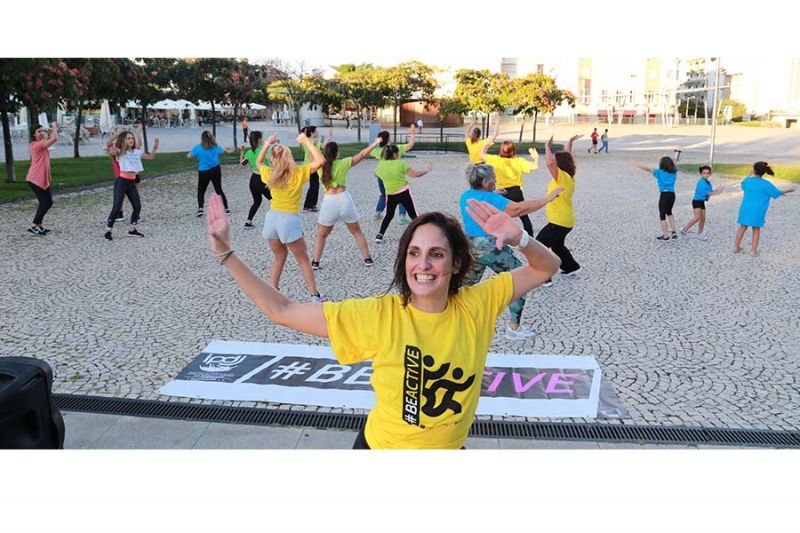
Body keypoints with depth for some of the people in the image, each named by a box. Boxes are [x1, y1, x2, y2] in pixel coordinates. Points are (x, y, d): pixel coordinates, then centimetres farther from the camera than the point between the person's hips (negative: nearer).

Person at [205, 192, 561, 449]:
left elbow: (546, 268, -5)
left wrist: (519, 239, -26)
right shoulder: (378, 315, -20)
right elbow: (281, 311, -17)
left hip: (451, 447, 2)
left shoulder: (477, 305, -14)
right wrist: (225, 253, -21)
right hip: (382, 445, -2)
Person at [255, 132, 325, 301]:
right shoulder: (298, 173, -8)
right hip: (289, 220, -4)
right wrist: (306, 142, -9)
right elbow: (320, 161, -14)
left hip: (272, 218, 4)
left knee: (280, 258, 22)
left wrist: (267, 144, 20)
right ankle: (315, 296, 5)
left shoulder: (270, 174, 3)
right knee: (303, 260, 7)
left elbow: (258, 162, 25)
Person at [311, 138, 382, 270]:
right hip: (344, 200, 0)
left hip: (329, 202, 0)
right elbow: (362, 154, 6)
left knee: (321, 235, 17)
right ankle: (367, 259, 19)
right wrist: (375, 143, 16)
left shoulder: (320, 165, 2)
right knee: (357, 232, 18)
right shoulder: (343, 163, 0)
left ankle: (315, 263, 9)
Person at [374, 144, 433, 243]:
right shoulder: (400, 163, -12)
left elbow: (375, 174, 20)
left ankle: (379, 235, 14)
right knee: (413, 215, 7)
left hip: (390, 195, 3)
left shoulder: (380, 165, -2)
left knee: (389, 215, 21)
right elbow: (414, 174, -13)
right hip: (404, 193, -3)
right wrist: (427, 170, 0)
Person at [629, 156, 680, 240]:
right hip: (672, 195, 5)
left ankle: (665, 236, 9)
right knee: (669, 212, 26)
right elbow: (672, 166, 31)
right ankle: (674, 231, 18)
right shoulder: (673, 172, 9)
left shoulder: (660, 172, -5)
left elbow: (647, 169, -5)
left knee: (662, 215, 5)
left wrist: (636, 164, 1)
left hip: (664, 195, -5)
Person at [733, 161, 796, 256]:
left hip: (746, 209, 2)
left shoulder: (747, 180, -3)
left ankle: (736, 247, 18)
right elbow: (777, 193, 2)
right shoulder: (766, 184, -10)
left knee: (742, 228, 13)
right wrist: (788, 190, 18)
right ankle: (753, 250, 9)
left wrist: (750, 177, 38)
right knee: (756, 230, 9)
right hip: (758, 211, -2)